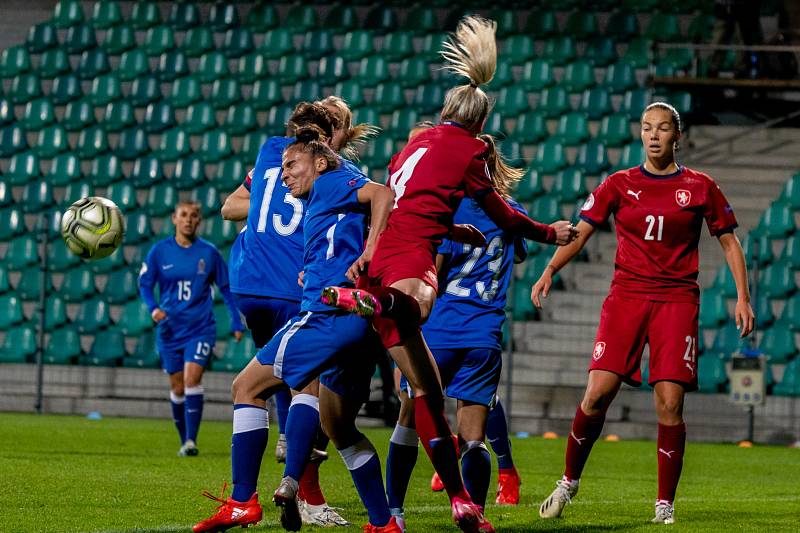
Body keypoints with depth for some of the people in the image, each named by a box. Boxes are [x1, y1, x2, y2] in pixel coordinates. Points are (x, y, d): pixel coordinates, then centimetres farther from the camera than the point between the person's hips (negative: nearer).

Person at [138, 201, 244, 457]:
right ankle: (184, 441, 21)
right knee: (177, 388, 7)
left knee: (192, 379, -18)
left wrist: (236, 323, 4)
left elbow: (226, 289, 7)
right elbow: (145, 284, 4)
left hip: (201, 328, -2)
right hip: (170, 329, 2)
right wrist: (153, 308, -15)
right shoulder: (159, 251, 0)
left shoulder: (209, 252, 0)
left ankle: (191, 440, -19)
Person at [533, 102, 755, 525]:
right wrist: (550, 271, -12)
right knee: (597, 393, -10)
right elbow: (580, 232, 4)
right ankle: (568, 482, 10)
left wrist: (742, 297, 3)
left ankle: (665, 506, 0)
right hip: (626, 296, 1)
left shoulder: (700, 187, 5)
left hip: (676, 300, -1)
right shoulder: (619, 185, 7)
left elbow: (729, 241, 11)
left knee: (670, 403, -10)